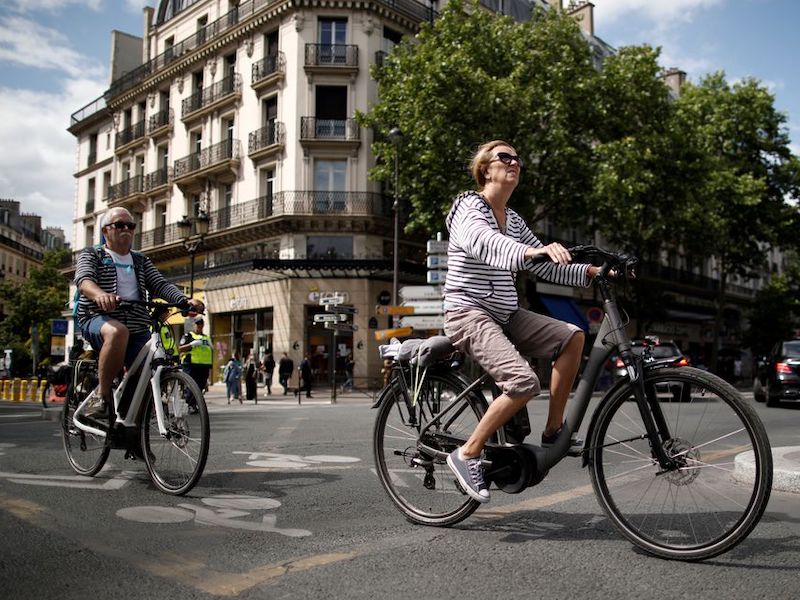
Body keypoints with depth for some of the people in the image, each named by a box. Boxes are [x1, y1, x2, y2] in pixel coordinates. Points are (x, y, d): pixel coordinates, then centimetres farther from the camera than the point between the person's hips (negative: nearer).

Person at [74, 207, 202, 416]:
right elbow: (83, 280, -11)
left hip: (137, 328, 4)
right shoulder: (91, 255, 11)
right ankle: (103, 396, -25)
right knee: (118, 331, -39)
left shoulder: (142, 262, 24)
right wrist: (100, 294, -36)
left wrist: (185, 300, -15)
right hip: (98, 320, -4)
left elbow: (161, 285, 7)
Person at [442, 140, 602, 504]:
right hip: (468, 313, -8)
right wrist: (531, 251, -50)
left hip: (505, 315, 8)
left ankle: (553, 432, -1)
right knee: (524, 382, -25)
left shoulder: (513, 220, 16)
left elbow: (547, 267, 15)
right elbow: (484, 243, -32)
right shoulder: (469, 209, -8)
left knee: (572, 337, -10)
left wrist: (592, 272, 1)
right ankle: (467, 455, -9)